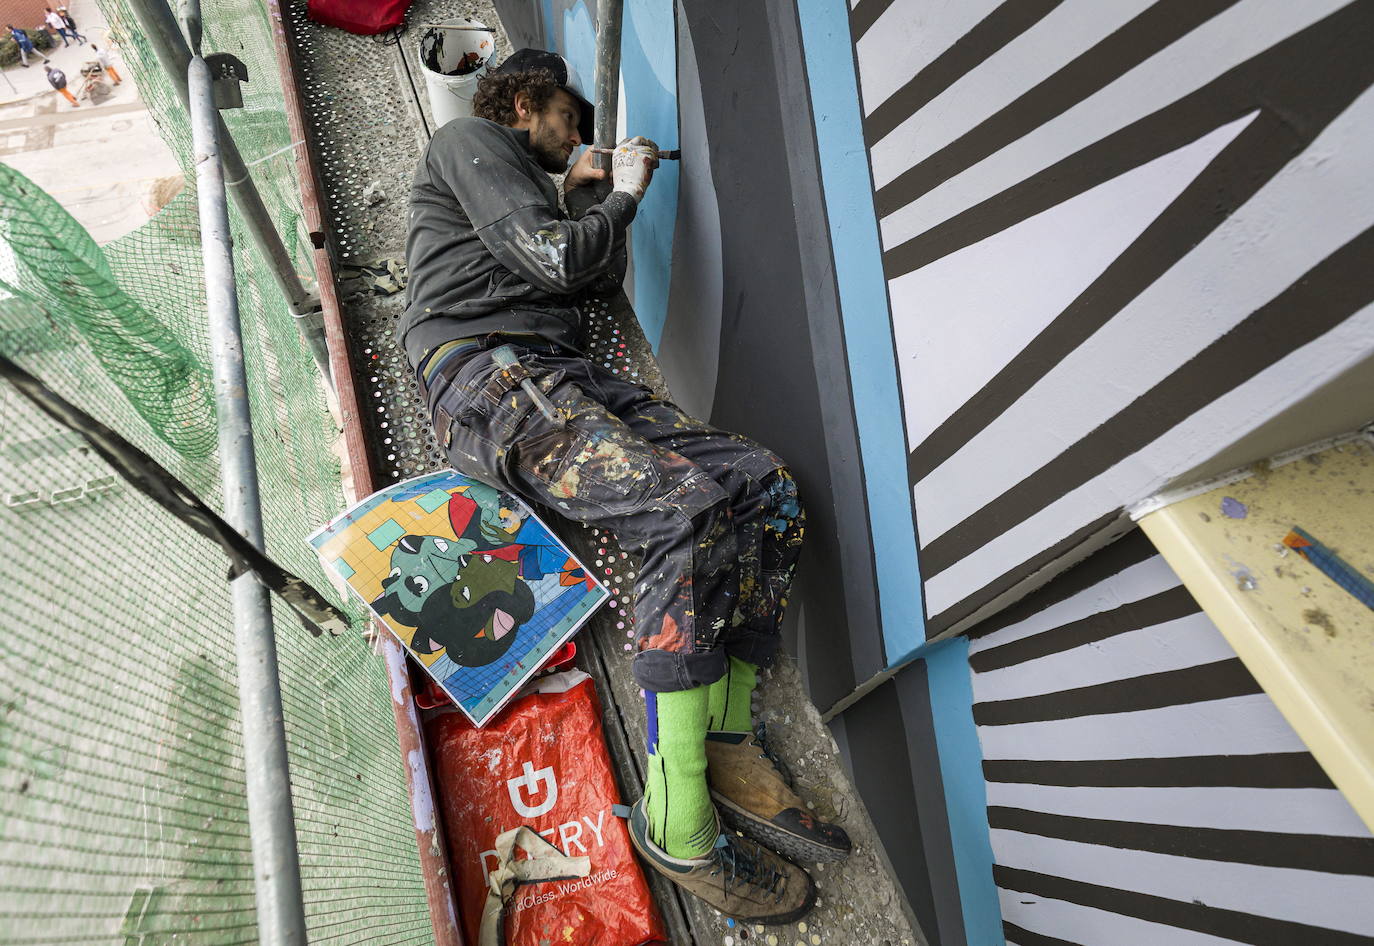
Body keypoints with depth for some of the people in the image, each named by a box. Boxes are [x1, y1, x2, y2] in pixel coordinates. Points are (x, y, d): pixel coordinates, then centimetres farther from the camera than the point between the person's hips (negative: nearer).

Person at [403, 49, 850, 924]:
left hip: (564, 377, 8)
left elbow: (603, 276, 30)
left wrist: (590, 194, 28)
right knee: (692, 508, -32)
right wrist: (622, 193, 12)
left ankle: (727, 746, -5)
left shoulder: (529, 188, 38)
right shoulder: (467, 141, 13)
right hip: (486, 376, -8)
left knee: (769, 489, -10)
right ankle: (675, 822, -19)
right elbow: (559, 261, -5)